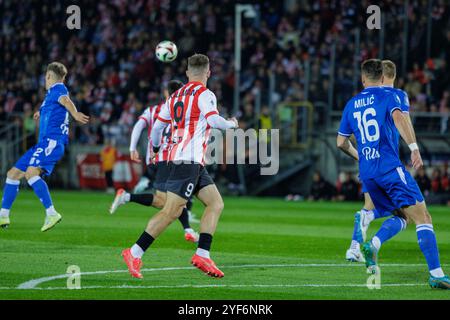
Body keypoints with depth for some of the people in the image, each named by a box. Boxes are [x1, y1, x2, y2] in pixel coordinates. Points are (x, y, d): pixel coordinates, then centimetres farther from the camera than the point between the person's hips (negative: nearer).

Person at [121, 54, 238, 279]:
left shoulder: (176, 96, 17)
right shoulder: (204, 94, -6)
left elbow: (157, 127, 19)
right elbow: (214, 121, -20)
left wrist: (155, 147, 36)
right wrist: (231, 123, 1)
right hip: (188, 160, -9)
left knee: (216, 204, 8)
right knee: (171, 211, -12)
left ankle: (202, 255, 0)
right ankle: (134, 253, -13)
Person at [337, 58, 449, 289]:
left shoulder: (351, 104, 17)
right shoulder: (388, 96, 2)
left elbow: (341, 142, 22)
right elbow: (398, 118, -20)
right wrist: (414, 147, -26)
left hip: (366, 173, 6)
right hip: (390, 167, -6)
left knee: (401, 216, 19)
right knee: (423, 218, -6)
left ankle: (373, 244, -9)